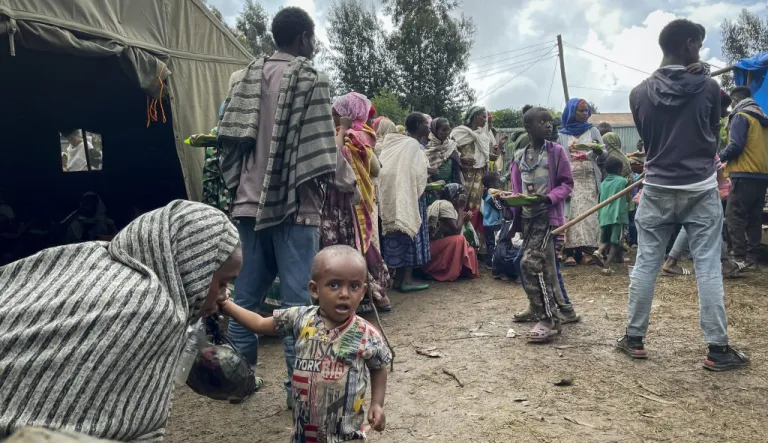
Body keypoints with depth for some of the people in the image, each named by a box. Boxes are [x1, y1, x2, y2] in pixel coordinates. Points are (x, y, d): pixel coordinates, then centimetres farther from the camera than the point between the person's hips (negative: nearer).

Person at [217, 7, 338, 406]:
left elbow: (229, 137, 9)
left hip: (250, 201, 6)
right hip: (295, 204, -6)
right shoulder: (311, 80, -5)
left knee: (245, 295, 13)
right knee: (296, 299, 0)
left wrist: (238, 184, 17)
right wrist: (318, 188, 4)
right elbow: (319, 150, -12)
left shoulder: (248, 77, 12)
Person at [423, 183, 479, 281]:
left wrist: (465, 217, -1)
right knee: (459, 239, -24)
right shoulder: (446, 205, -15)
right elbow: (456, 230, -21)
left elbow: (453, 230, 12)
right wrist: (461, 208, -13)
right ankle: (447, 274, -13)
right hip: (428, 247, -10)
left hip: (429, 245, 10)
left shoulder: (440, 203, 14)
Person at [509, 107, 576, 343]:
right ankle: (560, 305, 31)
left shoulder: (556, 151, -2)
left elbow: (567, 184, -3)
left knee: (531, 264, -15)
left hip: (548, 215, -5)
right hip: (527, 217, 6)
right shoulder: (520, 156, 9)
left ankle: (548, 320, -6)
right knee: (543, 266, 12)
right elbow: (517, 190, 12)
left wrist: (549, 198, -19)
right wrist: (513, 210, -2)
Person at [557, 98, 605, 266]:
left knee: (588, 213, -9)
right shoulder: (563, 135, 10)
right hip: (569, 179, 0)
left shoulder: (593, 131, 11)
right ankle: (570, 253, -11)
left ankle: (587, 251, -12)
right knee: (571, 214, -9)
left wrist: (598, 149, -18)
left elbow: (604, 156, 4)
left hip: (589, 179, 0)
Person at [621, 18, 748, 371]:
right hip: (701, 191, -1)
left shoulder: (640, 93, -1)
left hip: (657, 191, 2)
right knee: (708, 269, 4)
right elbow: (713, 137, 7)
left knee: (645, 266, 9)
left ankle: (634, 339, 16)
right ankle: (717, 349, 10)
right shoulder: (708, 88, -6)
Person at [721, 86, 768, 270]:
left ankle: (740, 258, -11)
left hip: (745, 175, -8)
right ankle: (752, 257, 10)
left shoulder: (740, 116, -6)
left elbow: (735, 146, -16)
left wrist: (720, 157, 1)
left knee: (734, 217, -7)